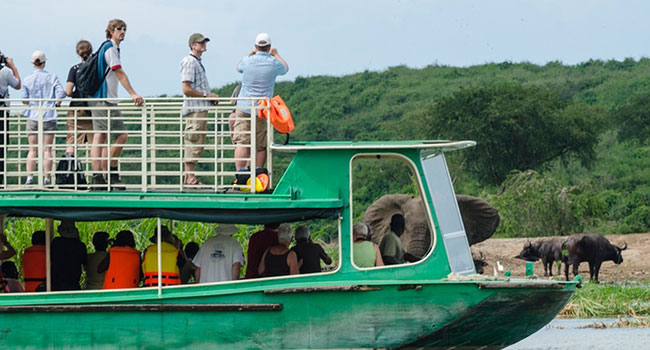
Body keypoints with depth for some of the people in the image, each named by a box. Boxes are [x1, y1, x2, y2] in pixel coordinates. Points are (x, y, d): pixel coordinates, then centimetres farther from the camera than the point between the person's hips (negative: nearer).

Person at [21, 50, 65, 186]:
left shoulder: (27, 80, 1)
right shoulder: (52, 78, 0)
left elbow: (25, 100, 1)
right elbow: (61, 93, -8)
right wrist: (56, 102, 11)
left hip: (33, 116, 1)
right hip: (49, 116, -1)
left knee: (32, 149, 4)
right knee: (47, 149, 2)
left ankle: (29, 176, -8)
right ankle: (47, 178, -2)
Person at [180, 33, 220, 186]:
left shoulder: (198, 62, 22)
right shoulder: (189, 62, -10)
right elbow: (186, 89, -18)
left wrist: (211, 97, 14)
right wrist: (206, 95, -15)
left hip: (201, 109, 10)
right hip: (194, 109, -10)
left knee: (199, 144, 10)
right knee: (193, 142, -10)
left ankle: (189, 176, 13)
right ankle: (190, 177, -10)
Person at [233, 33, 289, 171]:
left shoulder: (247, 61, -3)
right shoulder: (274, 63, -5)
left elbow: (238, 67, 22)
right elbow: (285, 68, 20)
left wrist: (250, 54, 35)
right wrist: (276, 54, 35)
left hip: (244, 108, 0)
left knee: (241, 143, -4)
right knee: (261, 146, 7)